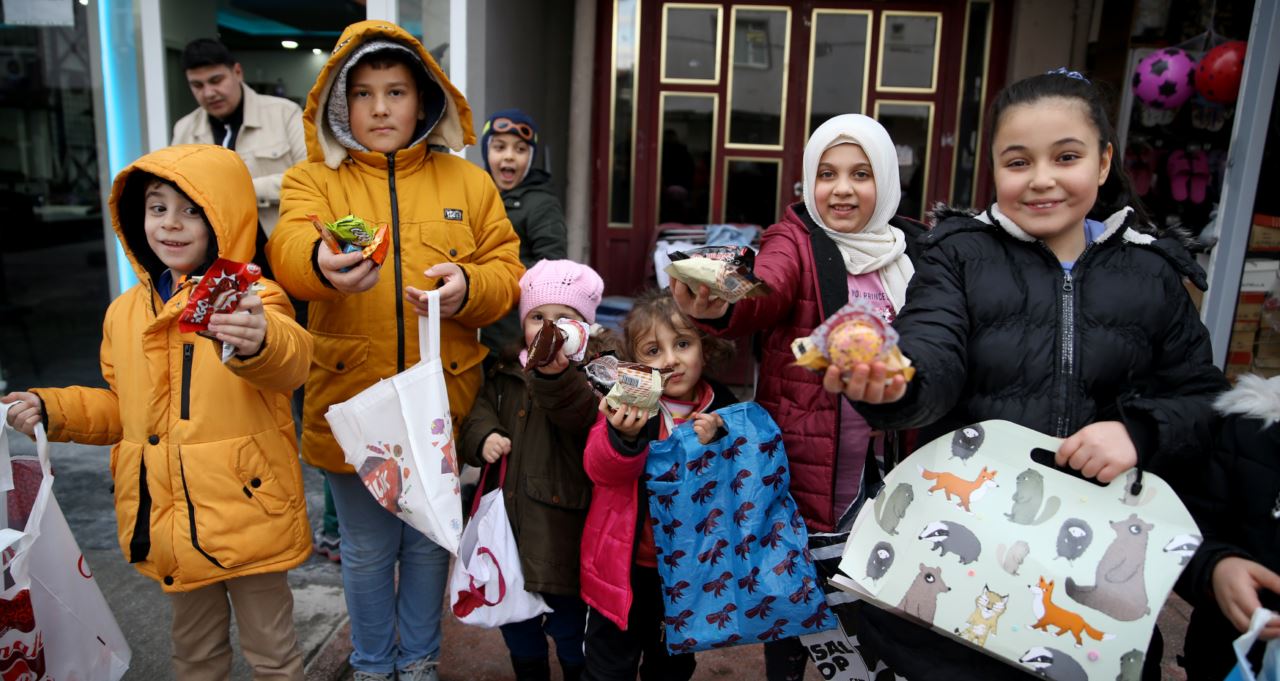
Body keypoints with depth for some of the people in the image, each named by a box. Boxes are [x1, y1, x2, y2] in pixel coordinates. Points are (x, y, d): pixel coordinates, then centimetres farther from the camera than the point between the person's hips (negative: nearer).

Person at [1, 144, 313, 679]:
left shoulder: (250, 299, -14)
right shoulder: (125, 312, 7)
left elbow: (290, 362, -36)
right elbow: (121, 407, 19)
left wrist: (258, 342, -58)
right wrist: (53, 410, 2)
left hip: (244, 514, -6)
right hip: (166, 519, 6)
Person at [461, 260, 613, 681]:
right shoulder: (505, 373, 6)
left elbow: (585, 416, -31)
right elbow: (479, 414, 11)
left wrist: (554, 376, -49)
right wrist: (484, 437, -12)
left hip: (562, 526, -5)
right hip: (510, 519, 6)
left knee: (570, 621, 10)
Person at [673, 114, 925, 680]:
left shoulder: (912, 250, 4)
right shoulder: (796, 241, -8)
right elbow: (766, 292, -31)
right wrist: (721, 308, -52)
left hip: (887, 459, 4)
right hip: (804, 458, -3)